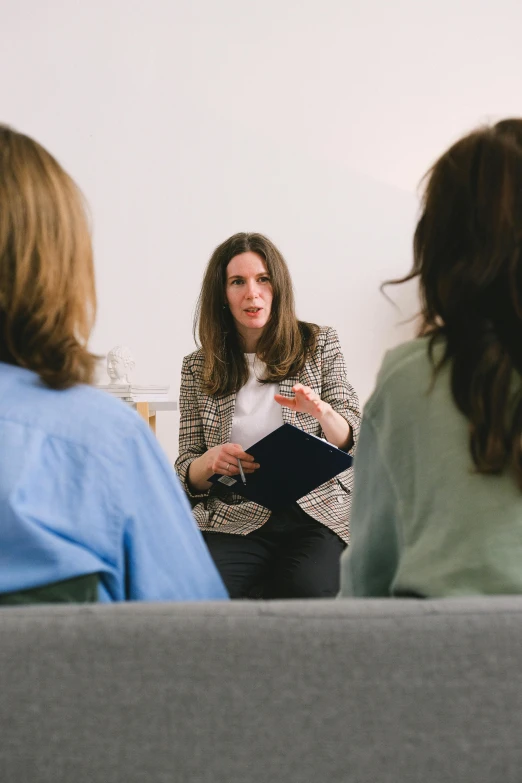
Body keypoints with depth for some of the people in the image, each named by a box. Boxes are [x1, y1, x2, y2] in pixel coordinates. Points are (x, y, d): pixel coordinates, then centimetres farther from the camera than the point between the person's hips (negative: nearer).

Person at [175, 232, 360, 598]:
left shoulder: (321, 344, 8)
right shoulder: (198, 368, 9)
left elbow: (352, 441, 3)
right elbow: (187, 477, 8)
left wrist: (321, 411, -20)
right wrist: (210, 461, -16)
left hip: (317, 515, 0)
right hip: (236, 521, 1)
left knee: (306, 589, -30)